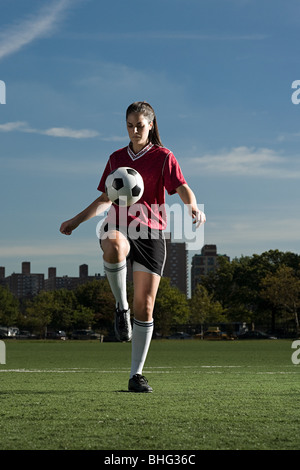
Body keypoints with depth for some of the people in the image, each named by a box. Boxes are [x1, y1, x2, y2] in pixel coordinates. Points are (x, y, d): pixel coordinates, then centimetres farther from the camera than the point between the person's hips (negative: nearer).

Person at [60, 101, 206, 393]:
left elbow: (183, 188, -8)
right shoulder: (116, 158, 17)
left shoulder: (163, 157, 5)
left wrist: (194, 207, -30)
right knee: (114, 245, -40)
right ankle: (121, 307, -20)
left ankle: (136, 375, 5)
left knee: (145, 304, -5)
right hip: (118, 227, 1)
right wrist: (76, 220, 19)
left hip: (150, 233, -1)